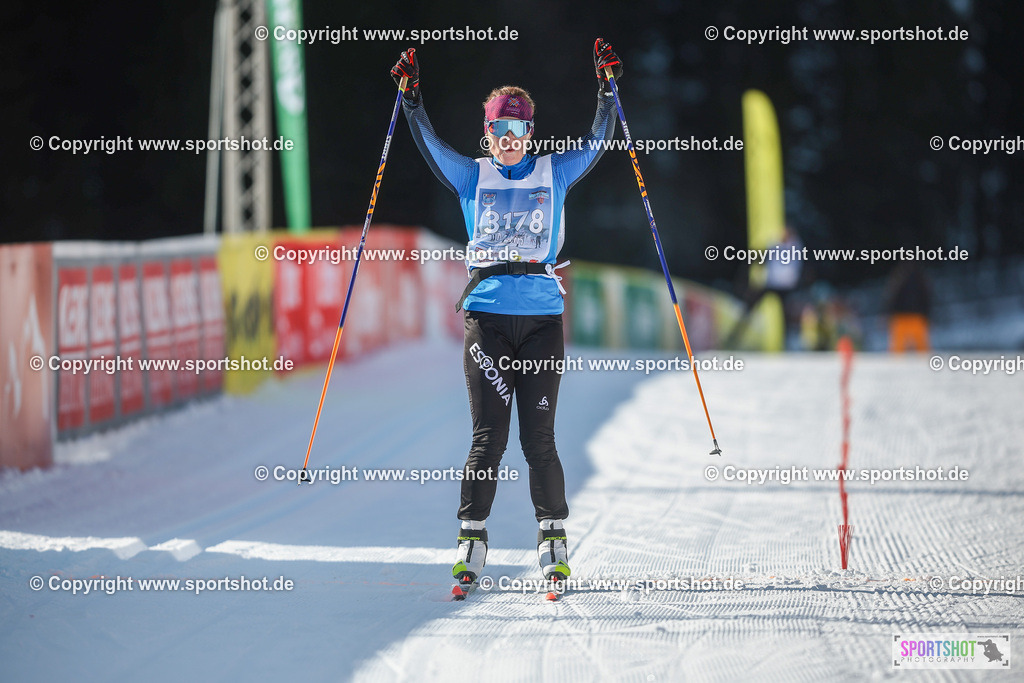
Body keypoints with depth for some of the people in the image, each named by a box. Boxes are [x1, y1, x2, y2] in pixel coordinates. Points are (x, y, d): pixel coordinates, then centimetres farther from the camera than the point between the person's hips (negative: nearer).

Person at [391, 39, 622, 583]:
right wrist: (411, 98, -7)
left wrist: (607, 90, -1)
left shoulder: (554, 173, 14)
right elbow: (429, 144, 4)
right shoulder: (472, 176, 13)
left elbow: (597, 142, 9)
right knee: (488, 436, -4)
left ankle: (553, 538, 7)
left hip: (543, 317, 0)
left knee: (538, 436, -2)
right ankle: (471, 539, 2)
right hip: (487, 314, 0)